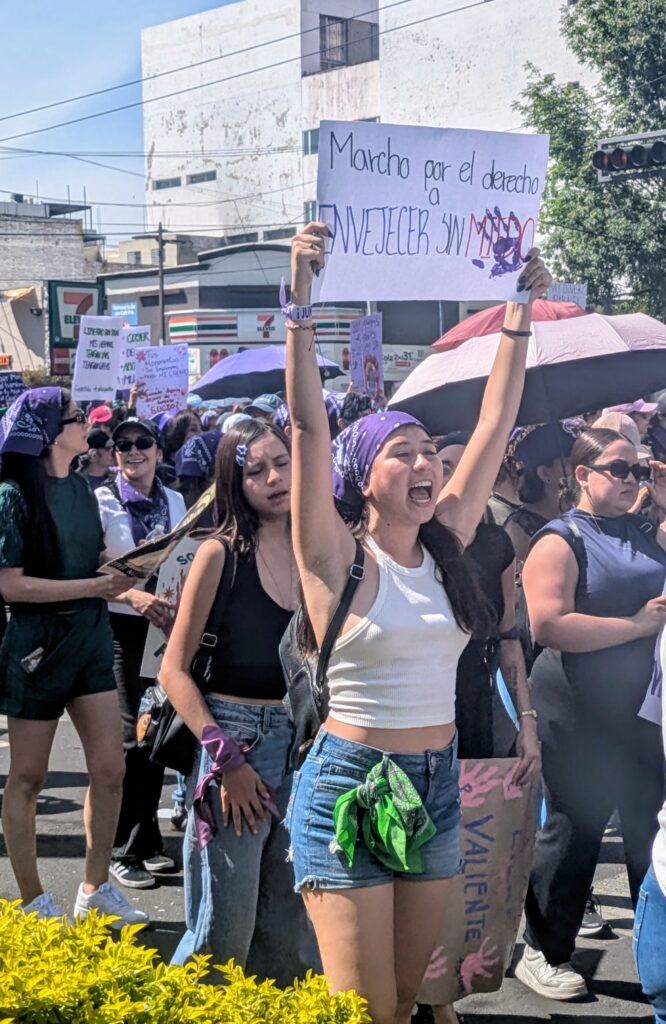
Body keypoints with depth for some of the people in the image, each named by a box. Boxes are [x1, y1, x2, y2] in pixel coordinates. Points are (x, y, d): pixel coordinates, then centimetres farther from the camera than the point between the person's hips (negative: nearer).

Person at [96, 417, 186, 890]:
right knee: (133, 734, -8)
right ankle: (125, 850, 4)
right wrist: (136, 596, -26)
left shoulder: (174, 501, 9)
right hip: (121, 626, -5)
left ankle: (147, 841, 23)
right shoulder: (103, 501, -5)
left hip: (165, 625, 5)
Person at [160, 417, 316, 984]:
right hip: (234, 738, -4)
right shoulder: (221, 554, -5)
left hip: (304, 740, 4)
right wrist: (228, 761, -13)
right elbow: (175, 670, -6)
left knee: (292, 924, 11)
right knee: (225, 927, -1)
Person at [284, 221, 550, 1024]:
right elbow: (308, 424, -20)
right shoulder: (337, 558, -9)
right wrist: (301, 302, -27)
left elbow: (495, 424, 7)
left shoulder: (444, 545, 5)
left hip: (437, 784, 6)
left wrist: (520, 315, 6)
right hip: (350, 784, -6)